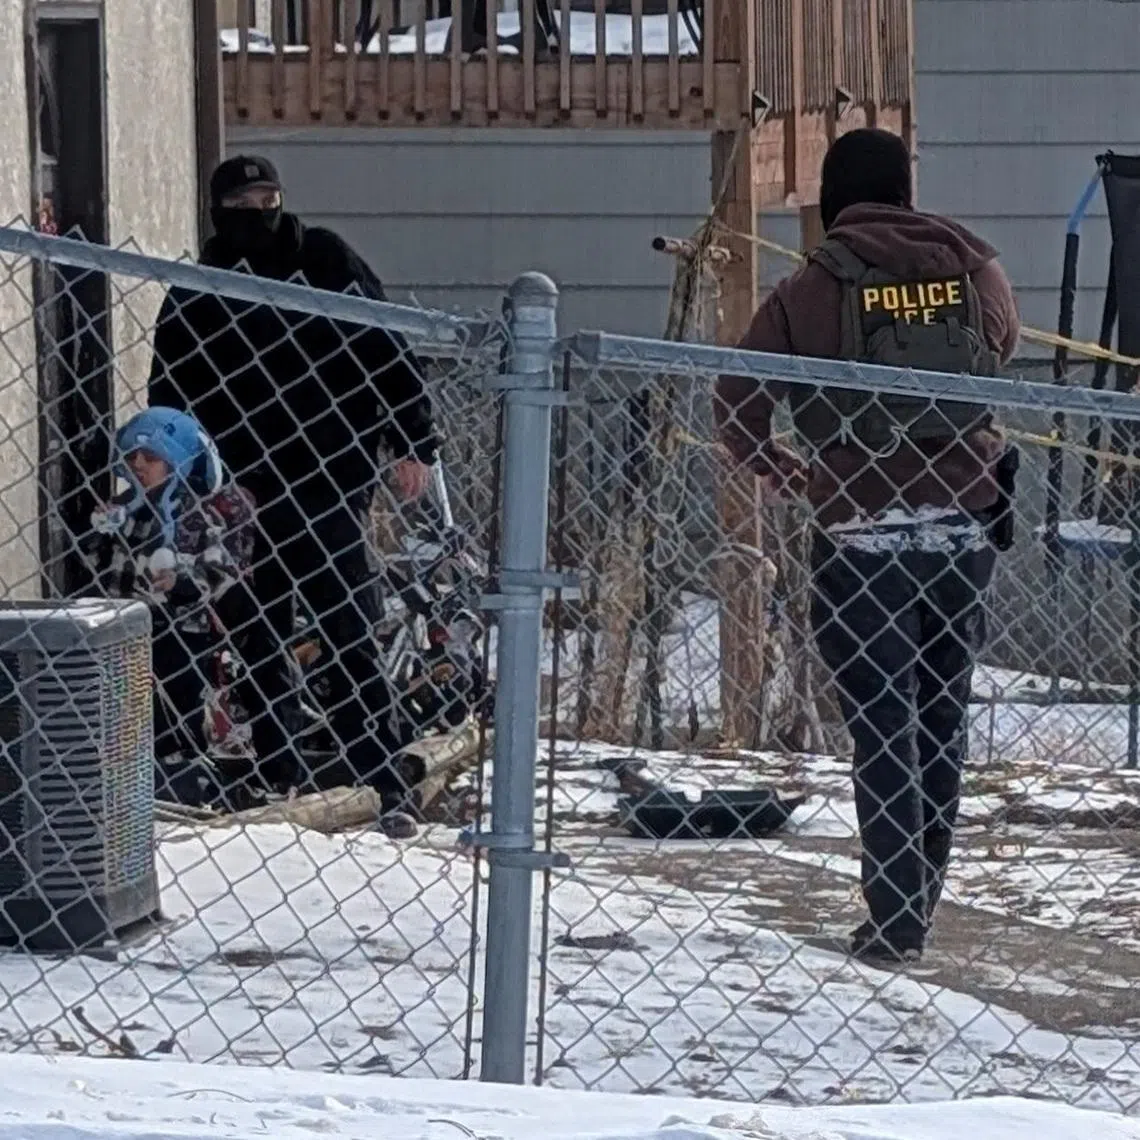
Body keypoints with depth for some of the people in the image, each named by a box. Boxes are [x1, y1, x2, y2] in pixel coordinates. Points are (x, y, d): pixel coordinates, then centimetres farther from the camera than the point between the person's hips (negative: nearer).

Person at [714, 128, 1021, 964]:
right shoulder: (975, 270, 3)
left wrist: (772, 464, 19)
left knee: (883, 723, 1)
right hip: (965, 526, 3)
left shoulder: (811, 292, -5)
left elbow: (738, 403, -1)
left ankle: (897, 917, -3)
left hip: (863, 531, -3)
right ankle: (922, 894, 23)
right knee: (943, 714, 15)